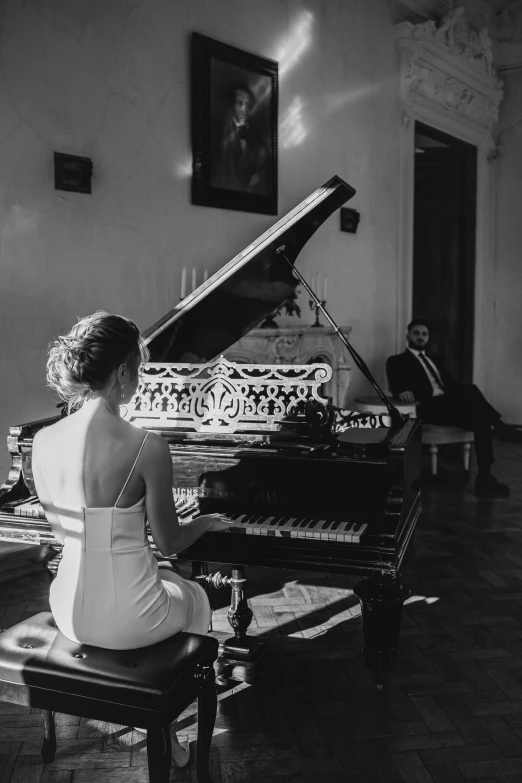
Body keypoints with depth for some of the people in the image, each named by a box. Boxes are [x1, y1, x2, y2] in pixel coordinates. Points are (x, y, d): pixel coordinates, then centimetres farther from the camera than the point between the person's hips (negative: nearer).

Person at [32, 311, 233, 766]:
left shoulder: (43, 441, -6)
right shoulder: (148, 448, -22)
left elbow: (61, 530, 8)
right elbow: (170, 544, -10)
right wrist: (207, 522, 10)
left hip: (70, 613, 5)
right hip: (128, 620, -5)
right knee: (197, 599, 30)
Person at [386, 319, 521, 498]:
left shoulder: (436, 361, 34)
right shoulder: (397, 361, 13)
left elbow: (452, 384, 21)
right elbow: (394, 383, -8)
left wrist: (469, 396, -1)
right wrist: (402, 391, -33)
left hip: (451, 405, 7)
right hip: (428, 407, -7)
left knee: (481, 419, -26)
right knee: (469, 390, -30)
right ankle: (498, 426, -19)